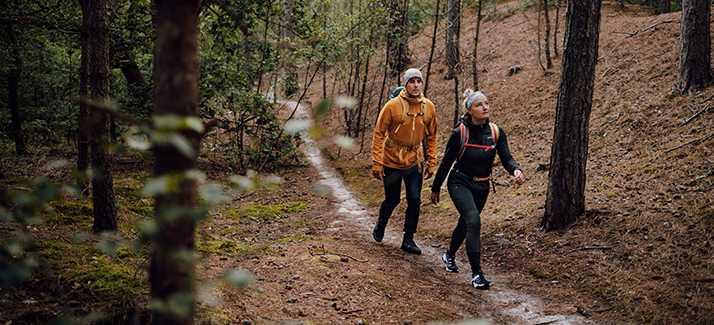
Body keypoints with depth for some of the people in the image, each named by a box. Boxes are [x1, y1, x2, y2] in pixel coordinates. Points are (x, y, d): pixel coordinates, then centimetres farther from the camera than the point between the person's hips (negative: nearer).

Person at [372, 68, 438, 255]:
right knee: (392, 200, 6)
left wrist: (431, 164, 5)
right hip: (392, 161, -3)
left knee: (415, 199, -4)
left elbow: (431, 137, 7)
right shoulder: (392, 106, -15)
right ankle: (380, 226, 36)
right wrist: (377, 164, -14)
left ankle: (408, 239, 9)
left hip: (414, 162, 3)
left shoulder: (428, 107, -4)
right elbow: (379, 134, -11)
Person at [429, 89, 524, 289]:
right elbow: (446, 162, -7)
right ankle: (476, 273, -22)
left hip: (481, 187, 5)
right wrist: (435, 188, 1)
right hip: (460, 184, -5)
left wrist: (516, 170, -30)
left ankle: (450, 255, 48)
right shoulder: (460, 133, -16)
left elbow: (506, 158, -7)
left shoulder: (496, 132, -6)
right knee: (473, 221, -25)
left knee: (466, 223, 19)